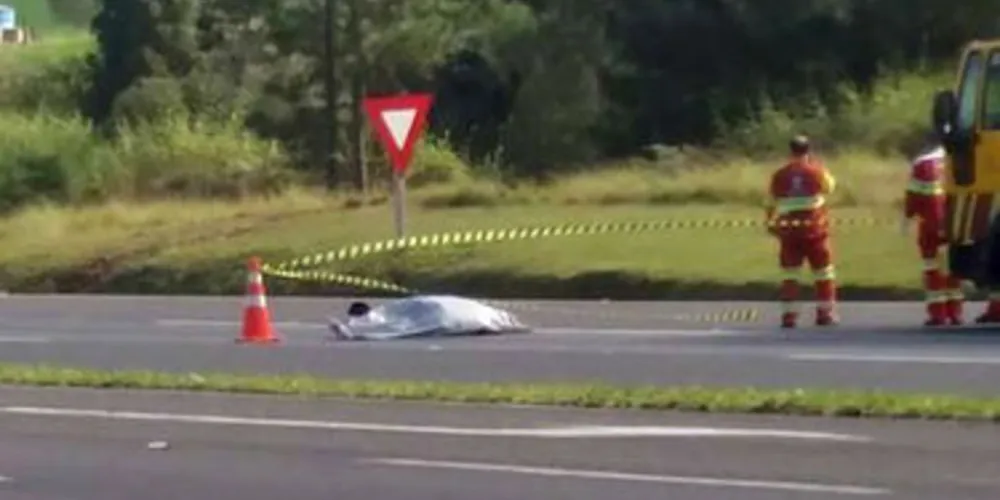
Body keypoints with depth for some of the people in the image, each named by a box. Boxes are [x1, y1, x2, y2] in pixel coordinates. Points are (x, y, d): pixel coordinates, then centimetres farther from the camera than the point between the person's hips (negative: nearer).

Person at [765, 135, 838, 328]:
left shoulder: (779, 175, 0)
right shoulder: (816, 171, -4)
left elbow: (772, 203, 6)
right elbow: (830, 186, 16)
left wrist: (771, 223, 22)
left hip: (789, 231, 1)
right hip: (814, 229, -1)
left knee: (790, 273, 7)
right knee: (823, 271, 9)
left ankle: (789, 314, 0)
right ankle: (825, 313, 9)